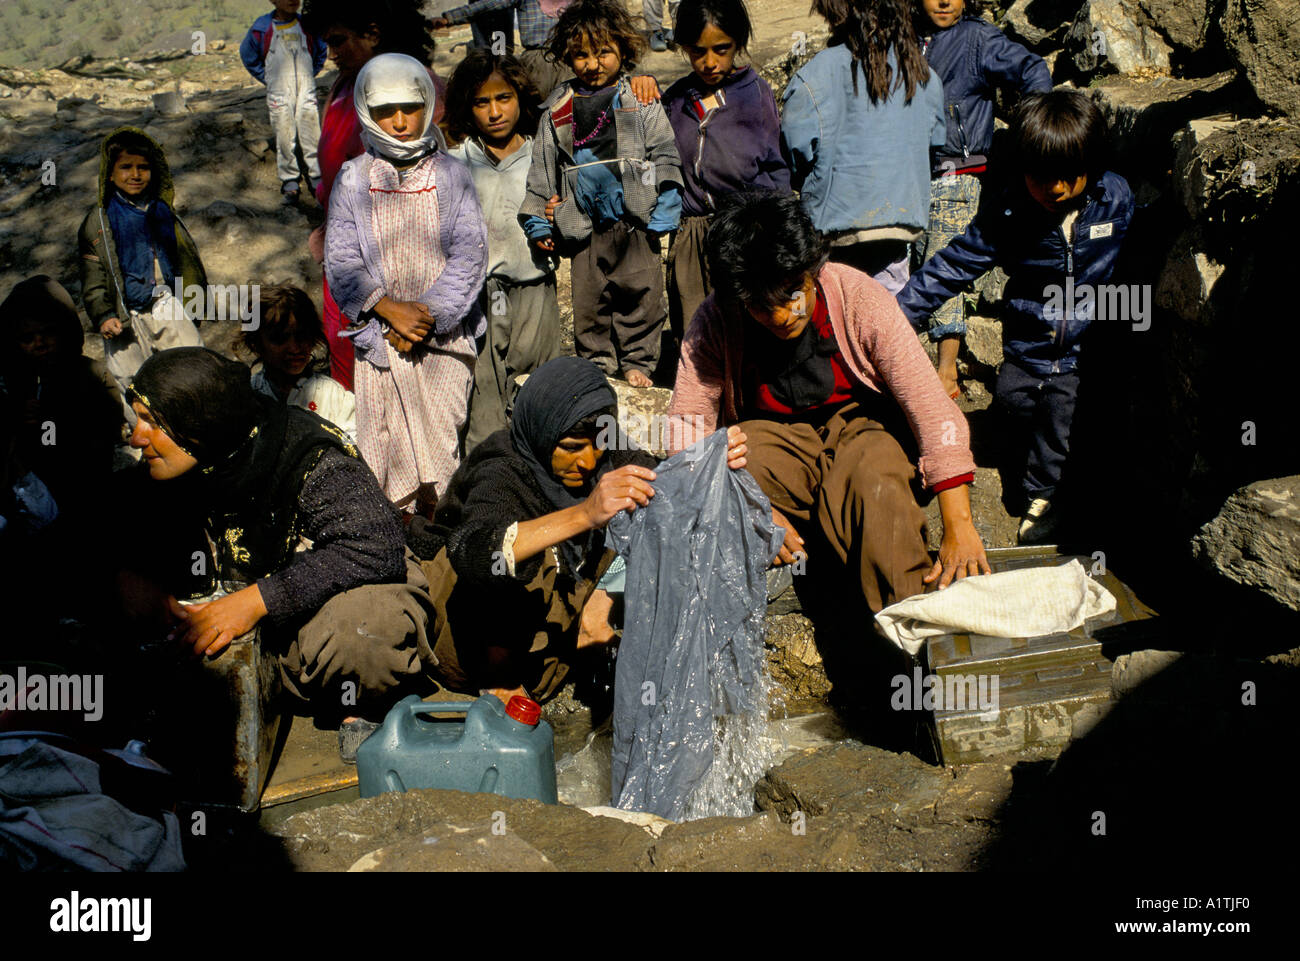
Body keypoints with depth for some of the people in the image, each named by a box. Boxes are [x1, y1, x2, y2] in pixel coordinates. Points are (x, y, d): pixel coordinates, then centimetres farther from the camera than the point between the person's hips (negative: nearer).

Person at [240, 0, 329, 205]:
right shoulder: (262, 28, -4)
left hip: (307, 93, 1)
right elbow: (248, 55, 12)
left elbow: (322, 51, 20)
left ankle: (316, 178, 13)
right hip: (279, 96, -1)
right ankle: (289, 182, 11)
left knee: (312, 137, 1)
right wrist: (267, 79, 9)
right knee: (285, 141, 1)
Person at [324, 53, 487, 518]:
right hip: (380, 335, 1)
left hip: (444, 334, 0)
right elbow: (341, 260, -1)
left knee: (440, 440, 1)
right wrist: (390, 310, -14)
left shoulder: (451, 174, 2)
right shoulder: (353, 179, 3)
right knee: (385, 442, 2)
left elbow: (469, 255, -3)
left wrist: (426, 315, -12)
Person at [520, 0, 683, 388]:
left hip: (635, 222, -2)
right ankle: (597, 363, 23)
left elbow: (665, 159, 1)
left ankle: (637, 361, 20)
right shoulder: (557, 111, 6)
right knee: (588, 298, 8)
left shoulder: (641, 104, 1)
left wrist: (663, 216, -6)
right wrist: (539, 221, 8)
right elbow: (542, 169, 11)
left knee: (641, 293, 5)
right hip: (584, 226, 2)